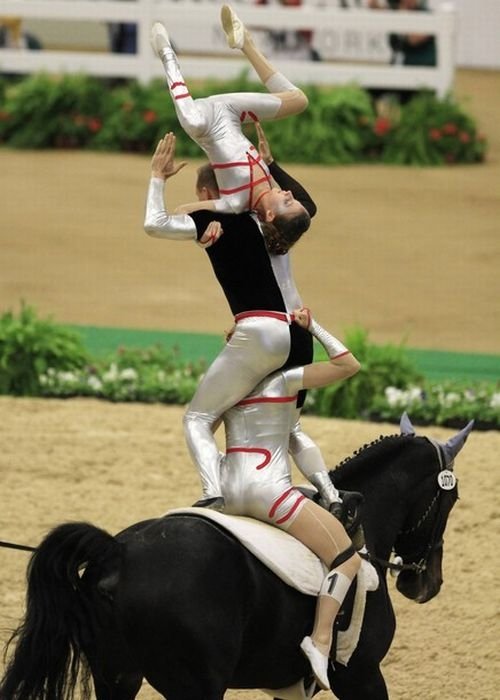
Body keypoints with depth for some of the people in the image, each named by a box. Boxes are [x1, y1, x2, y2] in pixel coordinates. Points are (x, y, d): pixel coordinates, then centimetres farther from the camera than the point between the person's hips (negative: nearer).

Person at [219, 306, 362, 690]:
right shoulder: (285, 380, -2)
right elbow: (349, 364, -1)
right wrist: (313, 326, 5)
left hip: (228, 494, 7)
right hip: (267, 489, -7)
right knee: (346, 557, -5)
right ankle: (320, 639, -23)